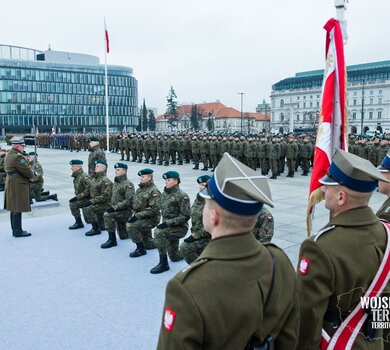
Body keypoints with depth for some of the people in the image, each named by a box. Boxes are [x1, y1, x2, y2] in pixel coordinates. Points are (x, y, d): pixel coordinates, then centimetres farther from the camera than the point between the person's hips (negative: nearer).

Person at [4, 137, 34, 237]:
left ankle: (15, 230, 24)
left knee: (14, 209, 15)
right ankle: (18, 231, 2)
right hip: (18, 187, -10)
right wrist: (31, 174, 3)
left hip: (11, 186, 10)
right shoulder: (17, 157, -20)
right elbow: (28, 172, -21)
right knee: (18, 209, -4)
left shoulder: (9, 155, 13)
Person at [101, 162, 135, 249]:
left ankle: (112, 240, -21)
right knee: (123, 236, 14)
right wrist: (112, 207, 7)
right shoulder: (115, 183, 11)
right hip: (117, 210, 9)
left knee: (107, 215, -29)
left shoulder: (128, 184, -15)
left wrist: (115, 207, -27)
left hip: (126, 210, -8)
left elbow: (129, 201, -24)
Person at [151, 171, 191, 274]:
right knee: (174, 257, 13)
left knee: (158, 232, -31)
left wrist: (168, 223, -24)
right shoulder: (164, 194, 5)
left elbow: (185, 216, -20)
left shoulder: (182, 196, -17)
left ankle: (163, 263, -22)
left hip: (180, 227, -7)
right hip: (168, 227, 7)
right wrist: (164, 223, 3)